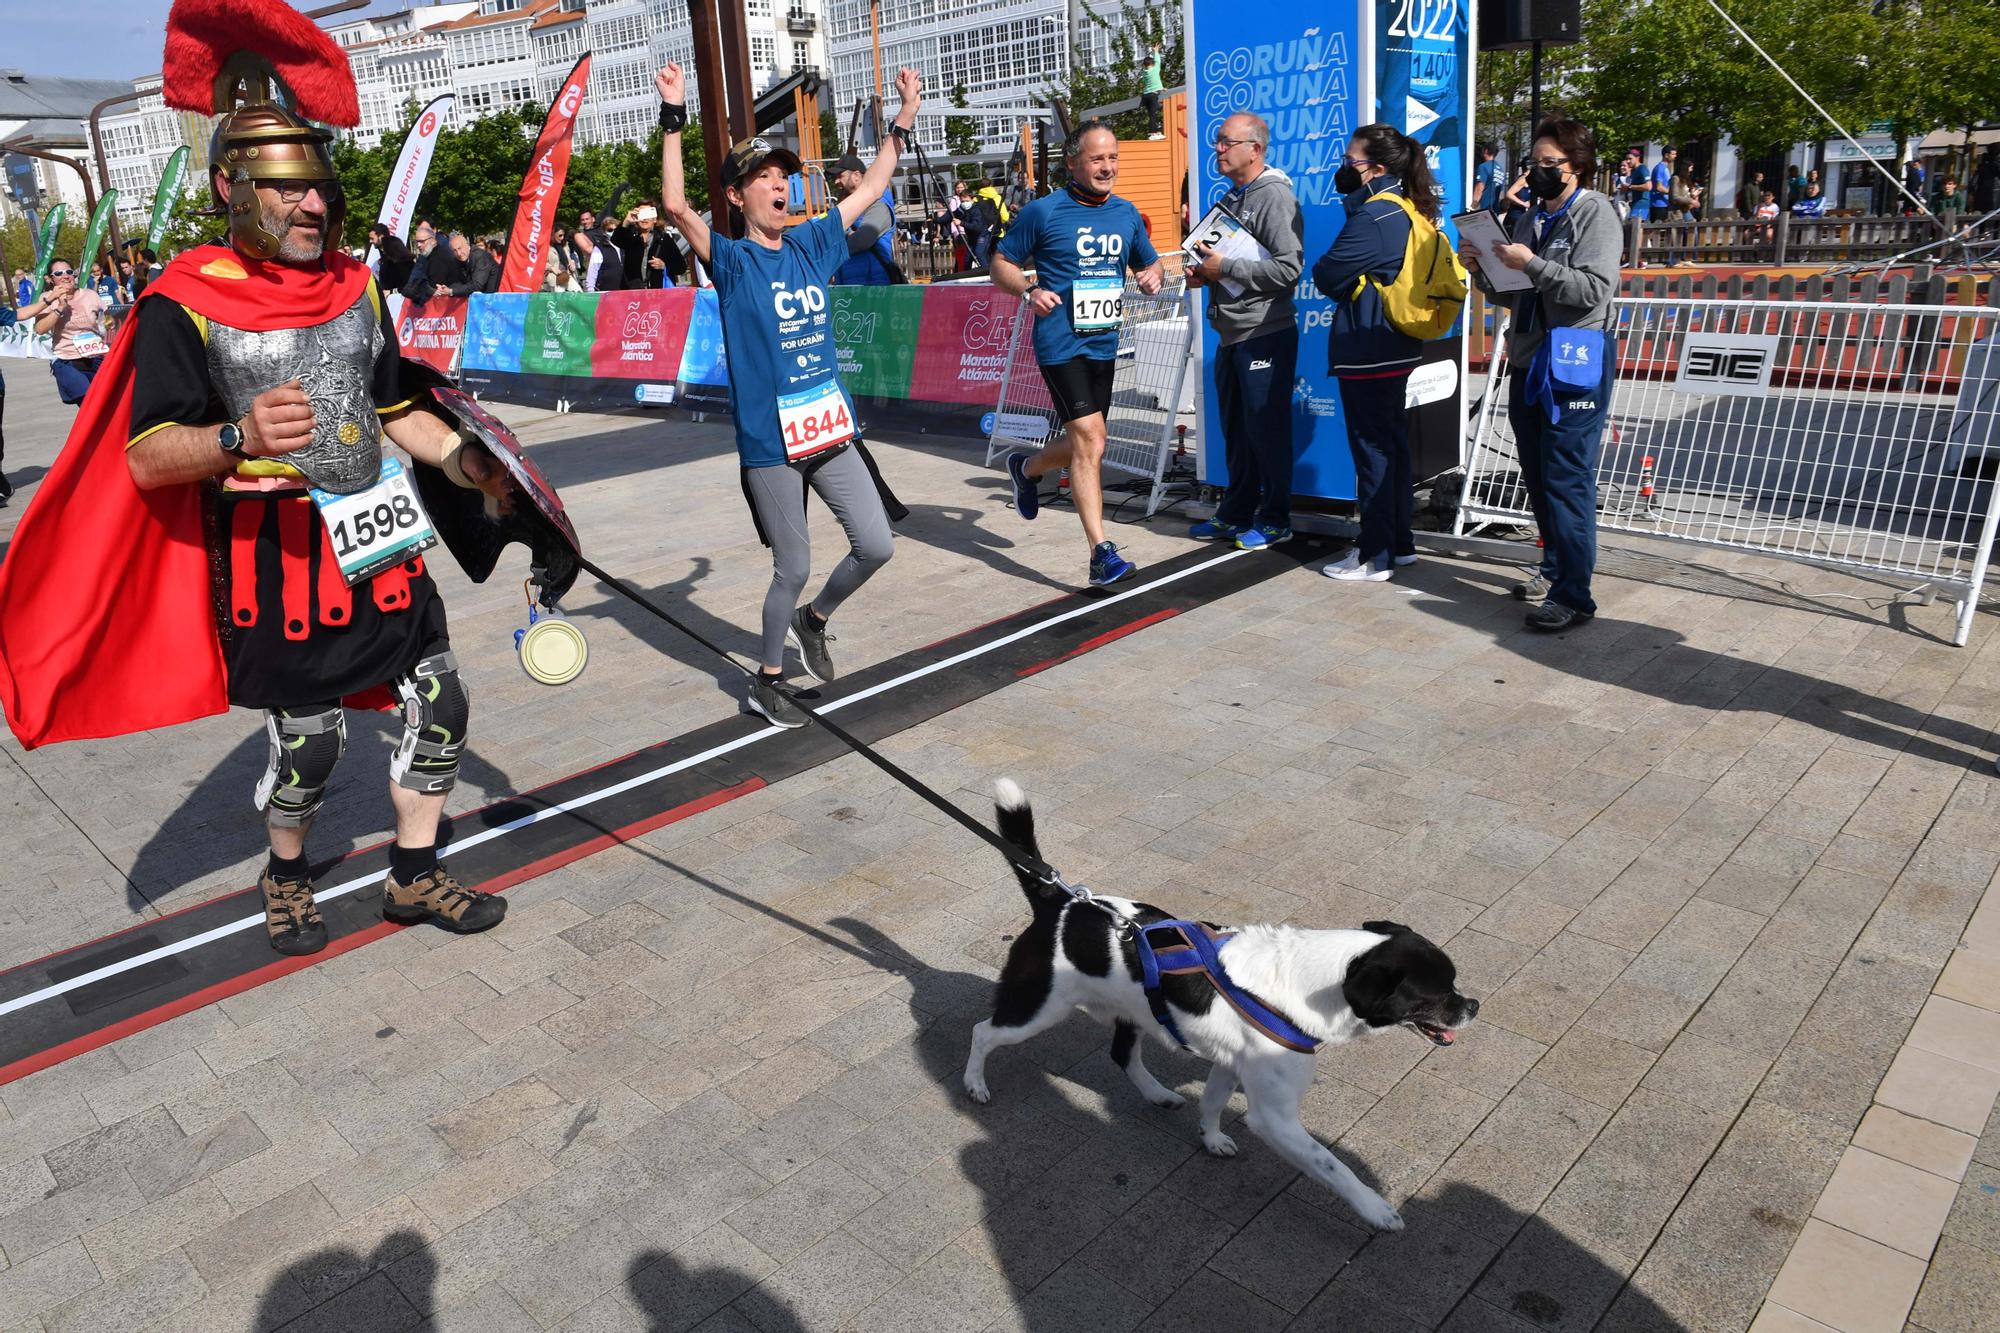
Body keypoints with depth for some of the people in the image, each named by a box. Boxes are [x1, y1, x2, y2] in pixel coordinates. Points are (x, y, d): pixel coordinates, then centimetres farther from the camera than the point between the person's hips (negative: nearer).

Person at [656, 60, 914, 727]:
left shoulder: (812, 243, 10)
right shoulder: (731, 261, -6)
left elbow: (871, 187, 19)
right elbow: (676, 206, -23)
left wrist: (904, 118, 20)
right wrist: (673, 117, -26)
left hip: (831, 428, 5)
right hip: (769, 444, -5)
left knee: (876, 545, 4)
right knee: (793, 569, 3)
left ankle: (812, 621, 32)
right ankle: (767, 681, 24)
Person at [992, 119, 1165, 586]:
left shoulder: (1126, 214, 10)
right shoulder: (1043, 212, -5)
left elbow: (1150, 264, 23)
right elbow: (1001, 264, 1)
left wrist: (1152, 278, -1)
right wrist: (1029, 290, -18)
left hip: (1104, 343, 6)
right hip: (1060, 344, -6)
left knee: (1083, 446, 15)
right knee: (1090, 442, -15)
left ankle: (1025, 468, 46)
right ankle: (1101, 553, -13)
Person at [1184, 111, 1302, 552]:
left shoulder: (1275, 197, -12)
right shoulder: (1232, 198, 17)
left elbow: (1288, 268, -22)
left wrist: (1226, 268, -17)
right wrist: (1205, 273, 8)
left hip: (1265, 333, -9)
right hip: (1231, 334, 9)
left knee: (1267, 427, -2)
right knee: (1235, 428, 15)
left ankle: (1275, 518, 10)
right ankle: (1236, 513, 25)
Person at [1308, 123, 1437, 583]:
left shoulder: (1372, 217, -18)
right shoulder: (1407, 211, 12)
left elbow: (1325, 276, -16)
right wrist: (1350, 287, 4)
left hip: (1366, 351, -10)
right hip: (1396, 349, 10)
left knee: (1372, 450, -3)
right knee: (1392, 444, 16)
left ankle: (1375, 557, 4)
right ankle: (1400, 542, 25)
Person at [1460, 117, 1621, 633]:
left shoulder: (1595, 213, -5)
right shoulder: (1531, 217, 17)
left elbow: (1594, 289, -18)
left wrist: (1532, 264, -19)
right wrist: (1485, 273, 1)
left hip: (1575, 363, -8)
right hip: (1528, 360, 8)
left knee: (1567, 479, -10)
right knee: (1537, 474, 14)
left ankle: (1574, 595, -7)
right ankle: (1555, 567, 29)